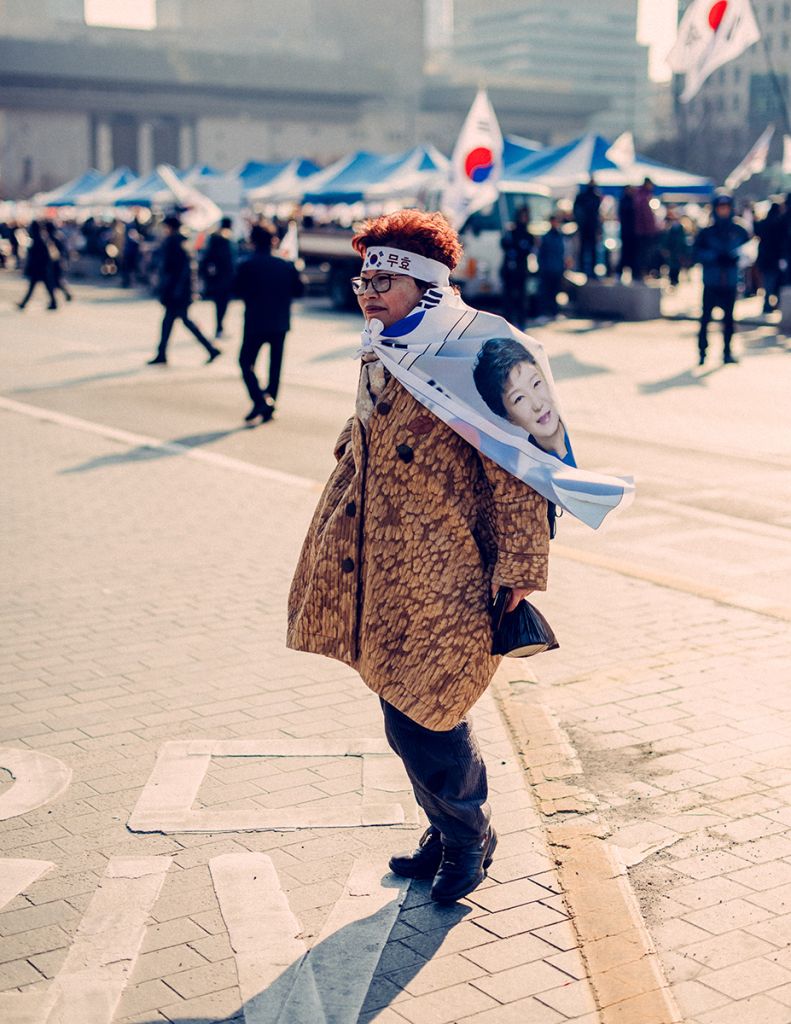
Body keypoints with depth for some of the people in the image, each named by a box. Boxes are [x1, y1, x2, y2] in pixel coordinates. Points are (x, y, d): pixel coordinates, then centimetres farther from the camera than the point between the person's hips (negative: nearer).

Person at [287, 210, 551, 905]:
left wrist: (516, 571, -15)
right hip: (383, 580, 8)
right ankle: (445, 833, 38)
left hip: (443, 584, -8)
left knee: (427, 722, -1)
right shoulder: (379, 363, 9)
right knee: (406, 723, 16)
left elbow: (515, 470, -14)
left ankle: (468, 838, 26)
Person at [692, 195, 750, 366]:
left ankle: (727, 352, 12)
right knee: (706, 317, -2)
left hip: (730, 283, 2)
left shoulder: (739, 231, 7)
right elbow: (696, 254, -5)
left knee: (729, 318, 5)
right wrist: (715, 256, -17)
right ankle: (702, 352, 6)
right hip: (711, 283, -2)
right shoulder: (707, 232, 1)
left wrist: (736, 255, -12)